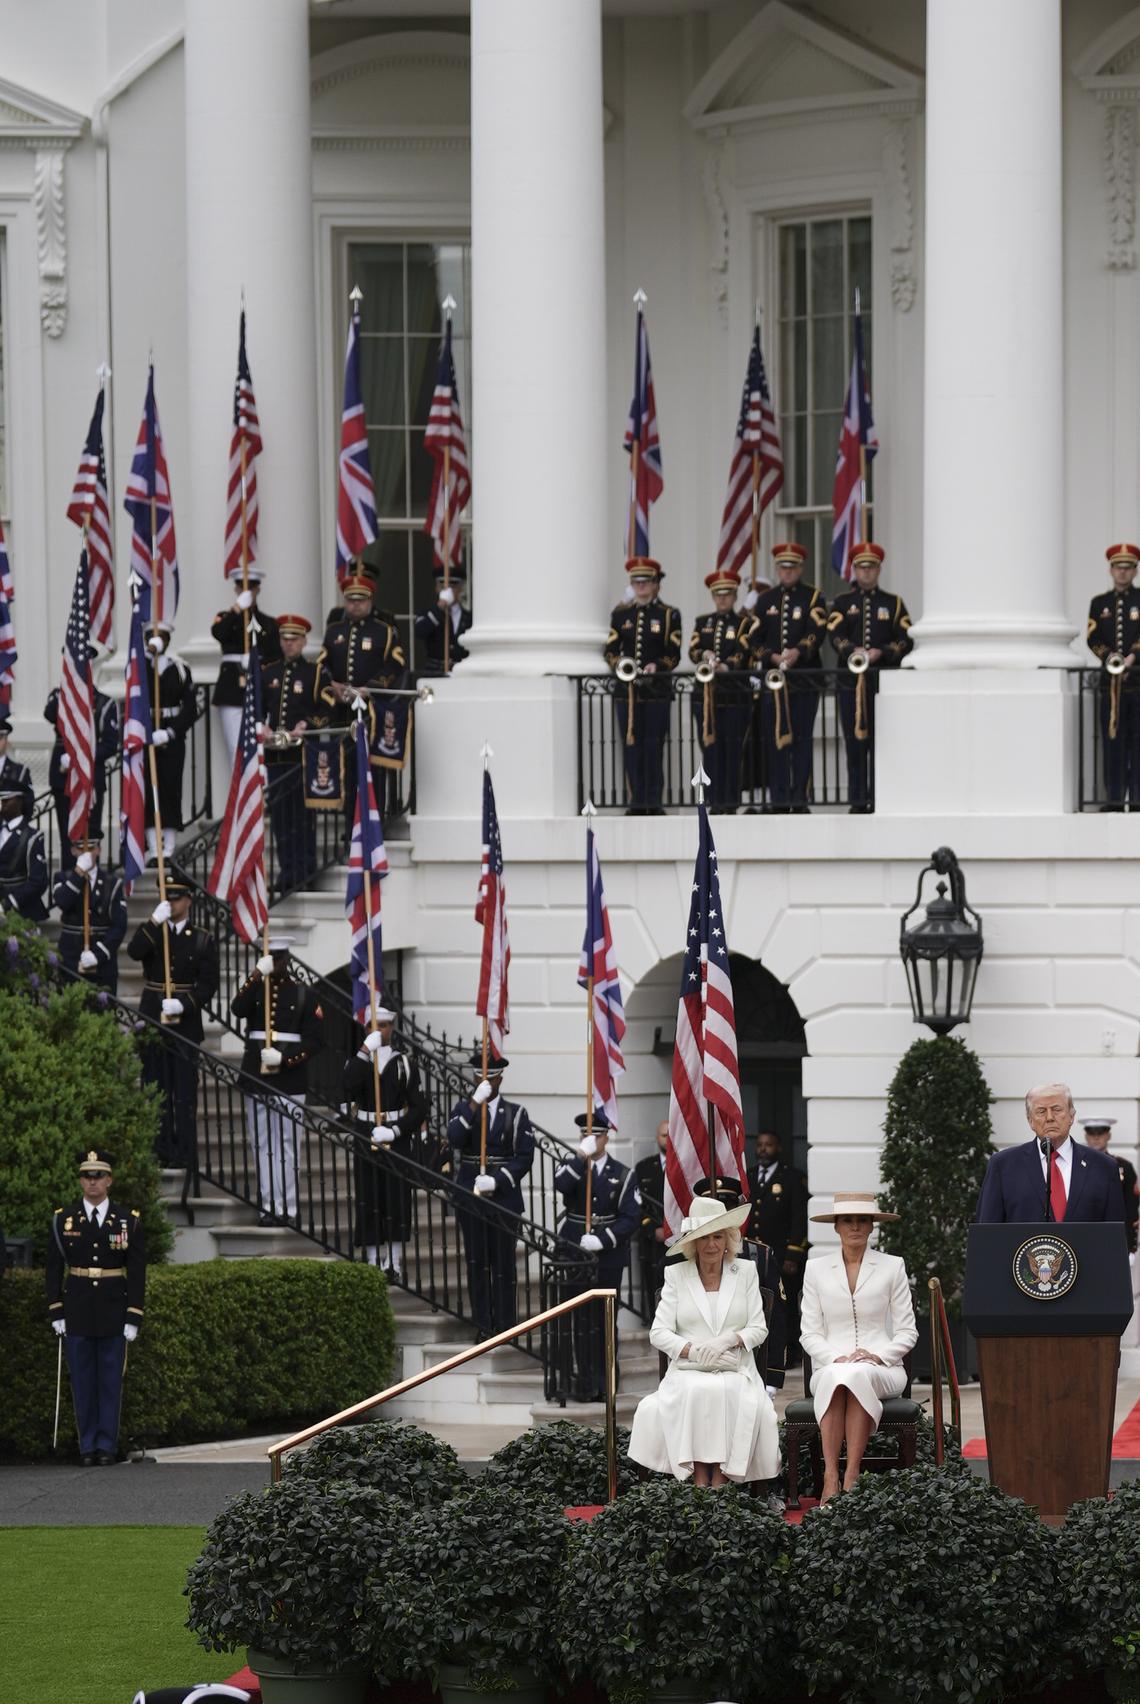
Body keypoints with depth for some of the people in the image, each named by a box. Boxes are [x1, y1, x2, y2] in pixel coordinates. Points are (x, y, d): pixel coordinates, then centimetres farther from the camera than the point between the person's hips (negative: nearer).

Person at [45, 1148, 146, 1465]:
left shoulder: (129, 1221, 0)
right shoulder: (63, 1219, 2)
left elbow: (137, 1273, -1)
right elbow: (53, 1269, 4)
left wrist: (133, 1319, -6)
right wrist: (56, 1314, -2)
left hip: (113, 1315, -1)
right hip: (77, 1314, 1)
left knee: (111, 1380, 2)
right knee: (82, 1380, 3)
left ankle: (107, 1446, 7)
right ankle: (88, 1447, 9)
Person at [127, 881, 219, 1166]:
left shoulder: (202, 941, 5)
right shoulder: (150, 932, 9)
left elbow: (208, 985, -1)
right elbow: (134, 951, -13)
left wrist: (184, 1004, -17)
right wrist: (155, 921, -20)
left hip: (185, 1023, -1)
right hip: (152, 1022, 1)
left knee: (185, 1089, -1)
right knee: (156, 1087, 2)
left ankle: (184, 1151, 2)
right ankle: (160, 1151, 6)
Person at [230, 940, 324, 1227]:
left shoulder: (304, 994, 3)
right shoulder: (254, 988, 10)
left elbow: (313, 1041, 0)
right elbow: (237, 1009, -12)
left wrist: (285, 1060, -14)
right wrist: (257, 975, -20)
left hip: (289, 1080, -3)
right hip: (256, 1077, 3)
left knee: (286, 1145, -2)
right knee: (262, 1145, 4)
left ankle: (287, 1208, -2)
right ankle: (267, 1205, 6)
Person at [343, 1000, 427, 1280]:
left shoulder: (405, 1065, 4)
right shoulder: (356, 1063, 5)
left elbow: (419, 1108, 0)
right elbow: (348, 1089, -17)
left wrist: (395, 1131, -14)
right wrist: (366, 1051, -20)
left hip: (397, 1143, 0)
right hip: (365, 1143, 0)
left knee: (397, 1204, 0)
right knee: (369, 1204, 0)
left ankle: (395, 1265, 6)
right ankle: (373, 1264, 6)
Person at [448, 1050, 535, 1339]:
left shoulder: (515, 1114, 3)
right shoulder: (464, 1109, 8)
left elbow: (525, 1157, -2)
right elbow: (454, 1138, -12)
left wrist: (497, 1180, -14)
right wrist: (476, 1103, -17)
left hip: (503, 1198, -2)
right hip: (470, 1198, 2)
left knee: (503, 1262, 0)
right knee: (477, 1262, 3)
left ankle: (505, 1324, 5)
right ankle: (483, 1324, 9)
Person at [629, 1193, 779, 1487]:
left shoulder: (746, 1272, 11)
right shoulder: (676, 1275, 9)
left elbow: (758, 1328, 8)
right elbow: (659, 1333, 3)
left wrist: (730, 1339, -13)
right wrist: (693, 1350, -14)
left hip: (736, 1372, 0)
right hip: (688, 1373, 0)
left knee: (729, 1394, -35)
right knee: (695, 1394, -35)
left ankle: (720, 1479, -32)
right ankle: (699, 1480, -34)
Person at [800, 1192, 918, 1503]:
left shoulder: (892, 1267, 10)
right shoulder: (816, 1269, 12)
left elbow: (907, 1332, 8)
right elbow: (809, 1333, 8)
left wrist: (878, 1356, -11)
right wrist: (835, 1359, -11)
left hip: (882, 1369, -1)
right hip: (830, 1367, 1)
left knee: (858, 1375, -37)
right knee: (836, 1376, -37)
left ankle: (851, 1475, -40)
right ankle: (830, 1480, -43)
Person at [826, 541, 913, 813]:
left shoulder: (893, 603, 11)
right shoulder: (843, 603, 11)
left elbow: (906, 640, 2)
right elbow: (835, 635, -3)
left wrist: (880, 652, -15)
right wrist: (854, 651, -22)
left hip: (884, 680, -1)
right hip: (851, 681, 1)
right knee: (855, 743, -1)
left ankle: (879, 799, -2)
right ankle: (858, 802, 2)